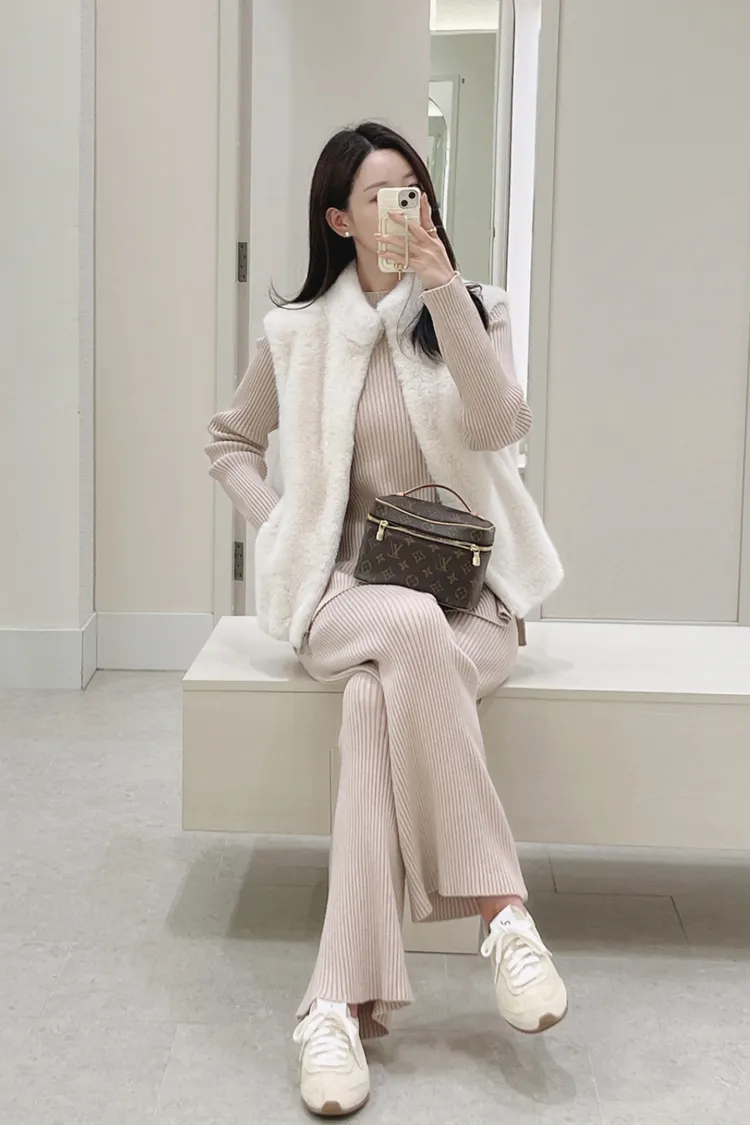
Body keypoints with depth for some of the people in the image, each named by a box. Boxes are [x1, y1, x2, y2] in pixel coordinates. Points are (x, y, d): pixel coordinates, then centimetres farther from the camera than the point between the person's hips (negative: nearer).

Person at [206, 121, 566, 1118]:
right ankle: (502, 908, -33)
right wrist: (281, 529, 2)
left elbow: (498, 426, -15)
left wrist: (441, 289, -20)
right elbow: (231, 444, 20)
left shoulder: (475, 311, 5)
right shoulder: (297, 331, 7)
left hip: (470, 598, 0)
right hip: (345, 596, 0)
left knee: (381, 697, -34)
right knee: (411, 629, -37)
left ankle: (344, 1001, -32)